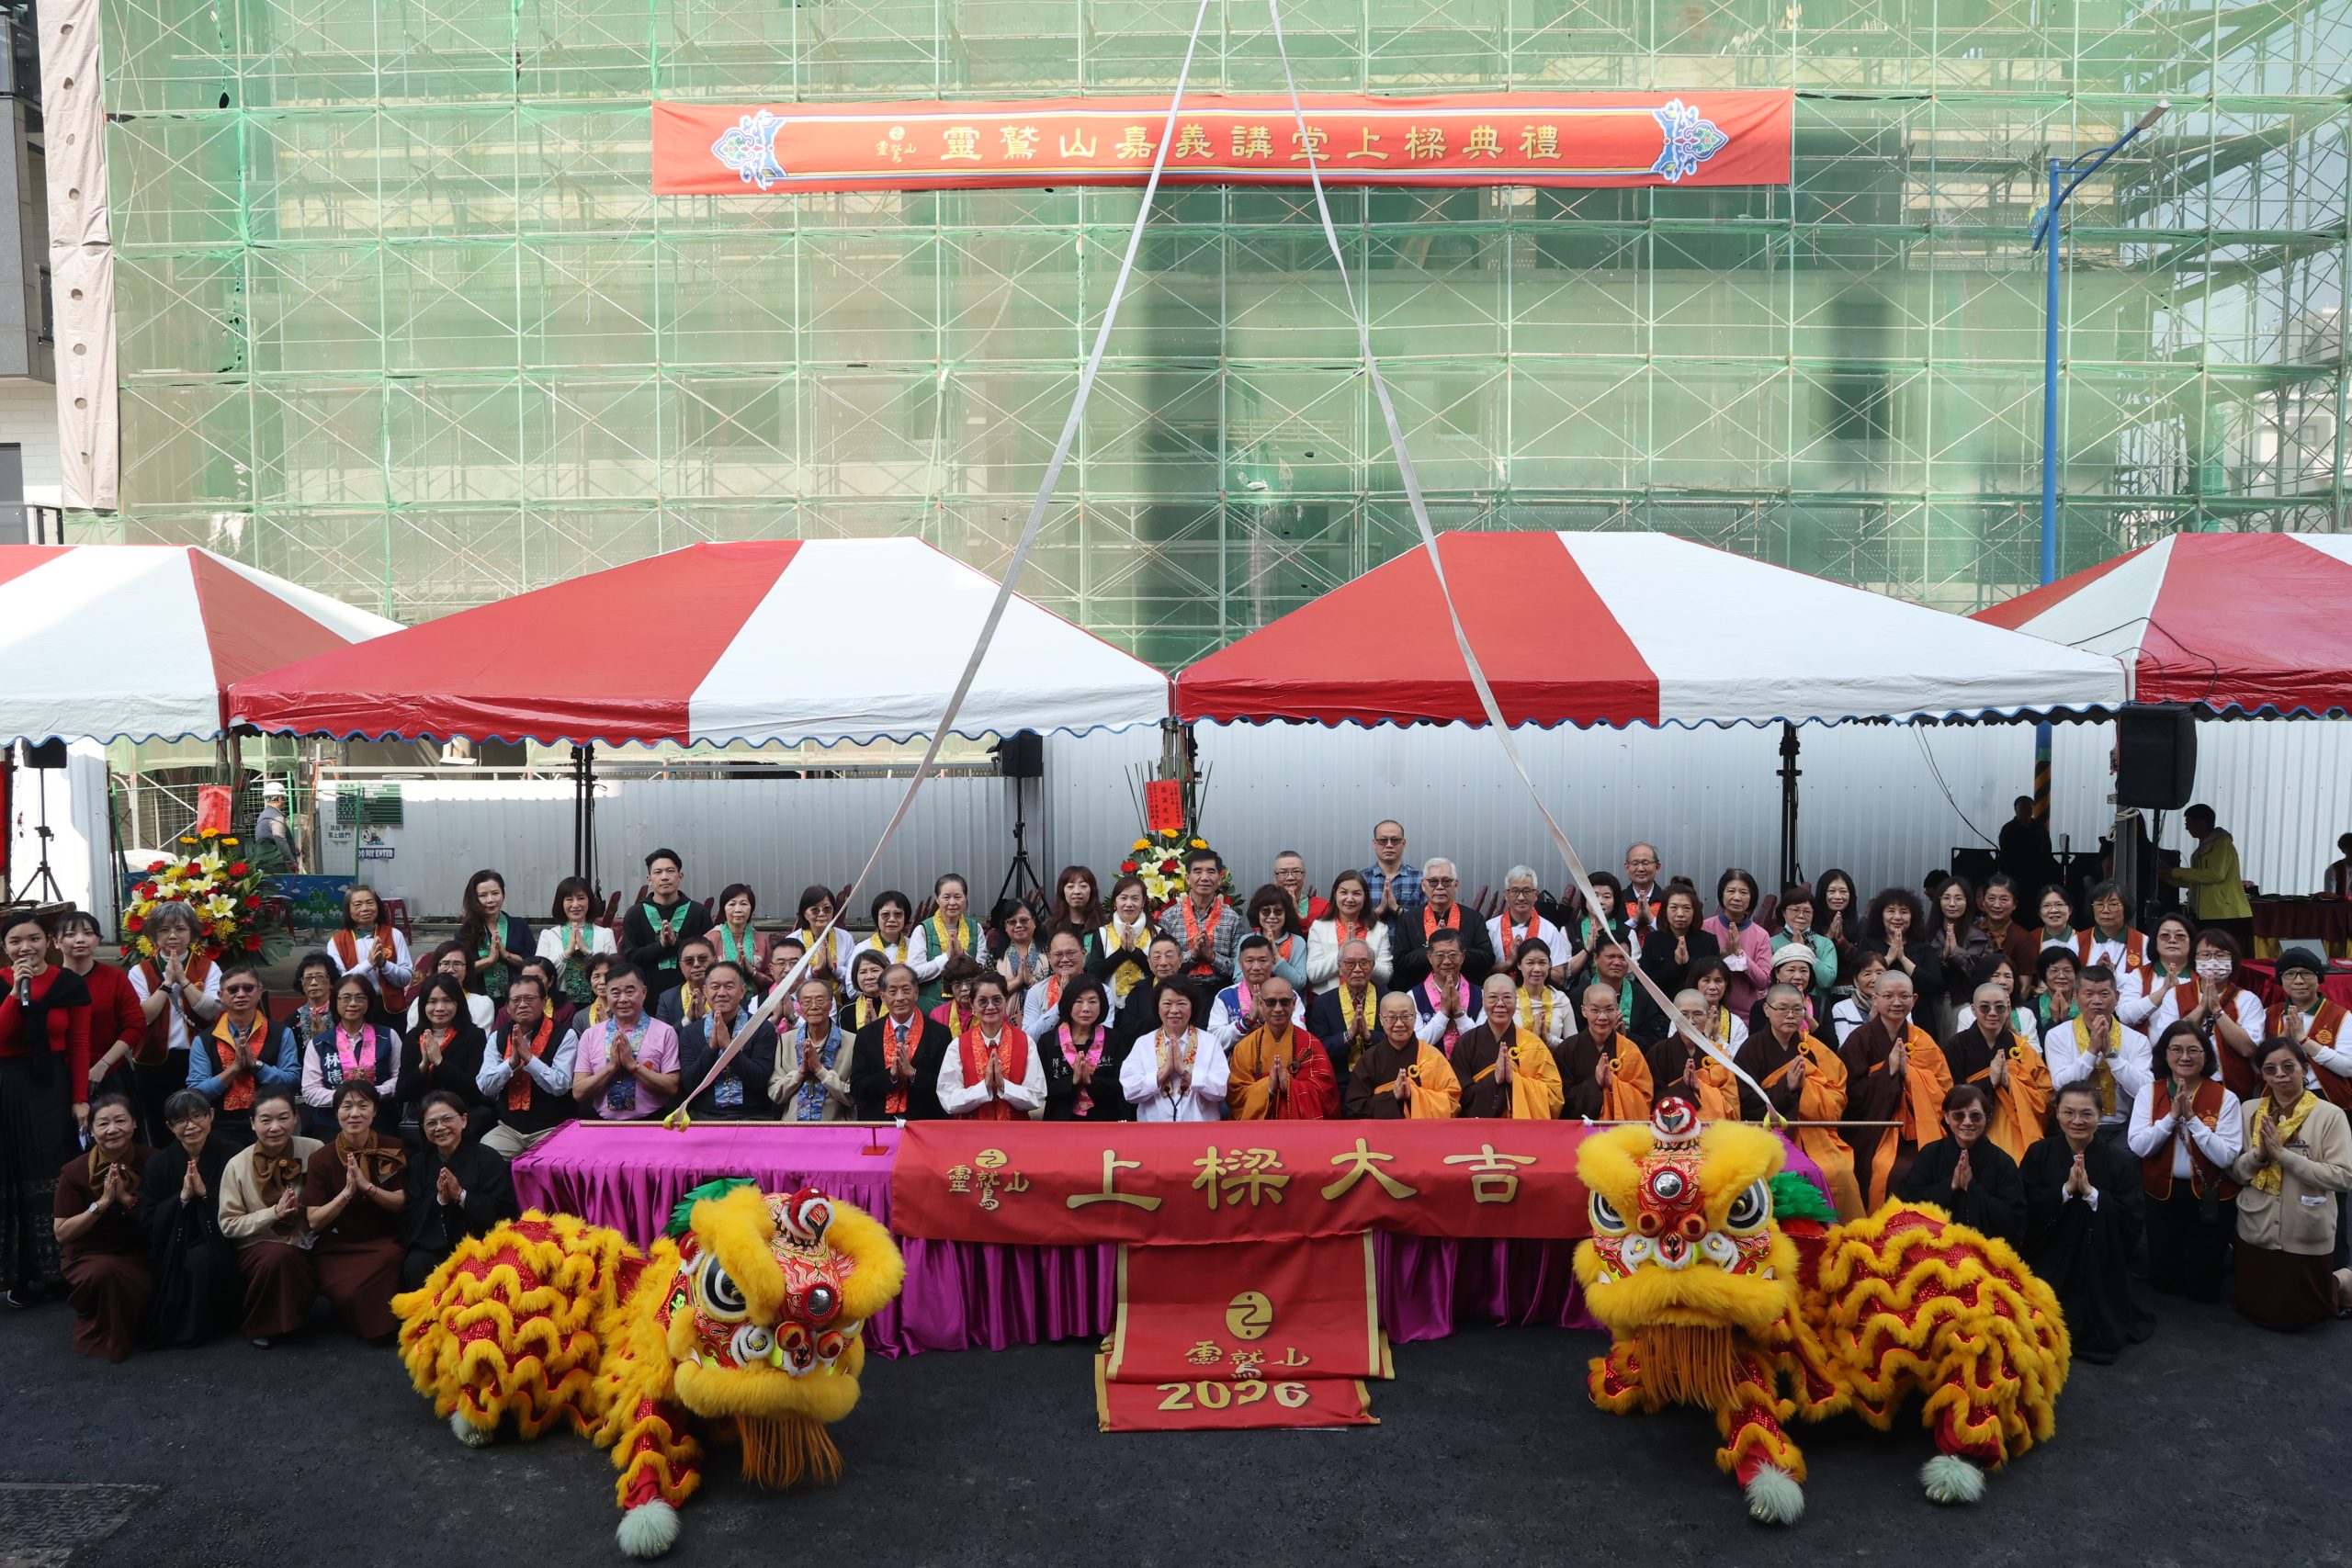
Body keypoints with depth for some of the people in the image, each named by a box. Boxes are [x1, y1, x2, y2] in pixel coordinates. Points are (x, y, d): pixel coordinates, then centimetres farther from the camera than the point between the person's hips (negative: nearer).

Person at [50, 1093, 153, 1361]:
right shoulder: (75, 1171, -10)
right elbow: (62, 1233, -10)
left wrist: (127, 1198, -21)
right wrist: (102, 1202, -22)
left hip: (139, 1254, 2)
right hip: (89, 1255, -2)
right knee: (105, 1272, -38)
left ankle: (134, 1326, 6)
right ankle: (103, 1338, -8)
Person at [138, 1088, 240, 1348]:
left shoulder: (229, 1155, -5)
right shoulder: (158, 1162, 2)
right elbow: (147, 1221, -3)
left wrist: (205, 1192, -20)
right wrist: (182, 1196, -18)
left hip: (216, 1244, -1)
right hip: (173, 1249, 1)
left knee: (201, 1259, -32)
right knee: (177, 1265, -29)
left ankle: (199, 1328, -10)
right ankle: (169, 1324, 2)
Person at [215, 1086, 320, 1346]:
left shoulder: (314, 1152, -6)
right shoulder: (237, 1165, -7)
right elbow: (228, 1225, -4)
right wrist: (274, 1212, -17)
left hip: (306, 1246, 2)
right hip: (257, 1248, -2)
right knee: (279, 1256, -34)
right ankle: (258, 1324, -9)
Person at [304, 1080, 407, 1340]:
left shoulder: (393, 1150, 1)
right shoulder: (320, 1159, -2)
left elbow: (400, 1204, -2)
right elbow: (314, 1221, -5)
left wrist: (367, 1186, -20)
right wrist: (346, 1192, -21)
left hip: (383, 1242, 1)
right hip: (336, 1247, -1)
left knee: (390, 1259, -35)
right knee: (348, 1292, -32)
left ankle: (382, 1324, -10)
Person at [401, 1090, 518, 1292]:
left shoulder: (489, 1160, -1)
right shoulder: (418, 1163, 12)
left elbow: (502, 1212, -9)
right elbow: (409, 1218, 4)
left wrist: (461, 1195, -18)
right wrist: (439, 1200, -14)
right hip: (431, 1247, 3)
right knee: (414, 1266, -28)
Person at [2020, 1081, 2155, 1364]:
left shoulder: (2119, 1161, -6)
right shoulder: (2038, 1154, -3)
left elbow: (2135, 1221, -14)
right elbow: (2025, 1213, -11)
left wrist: (2091, 1193, -24)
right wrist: (2066, 1189, -22)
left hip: (2099, 1272, -1)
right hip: (2048, 1270, 1)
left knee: (2100, 1343, -2)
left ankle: (2098, 1330, 30)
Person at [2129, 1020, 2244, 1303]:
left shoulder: (2225, 1098, -10)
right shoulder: (2149, 1093, -4)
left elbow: (2226, 1157, -19)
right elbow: (2138, 1146, -13)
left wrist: (2192, 1118, -24)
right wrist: (2172, 1116, -22)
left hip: (2211, 1196, -2)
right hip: (2163, 1194, 2)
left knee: (2204, 1287, 6)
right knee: (2163, 1281, 9)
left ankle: (2220, 1251, 37)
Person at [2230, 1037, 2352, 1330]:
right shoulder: (2249, 1110, -2)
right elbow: (2234, 1172, 0)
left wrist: (2283, 1154, -25)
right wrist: (2259, 1154, -19)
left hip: (2306, 1237, -4)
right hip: (2256, 1231, 4)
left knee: (2295, 1318, 11)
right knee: (2252, 1311, 18)